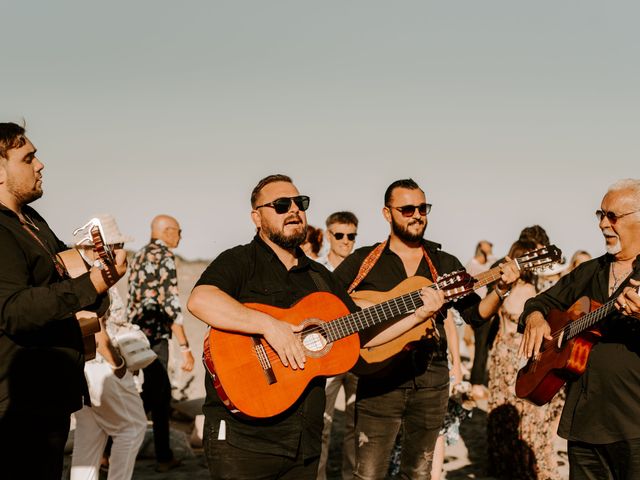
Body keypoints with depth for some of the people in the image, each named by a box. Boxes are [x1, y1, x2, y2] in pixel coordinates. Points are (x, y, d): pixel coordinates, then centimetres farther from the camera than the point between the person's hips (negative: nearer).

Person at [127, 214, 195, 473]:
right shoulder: (165, 256, -10)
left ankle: (164, 456, 17)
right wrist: (185, 347, -18)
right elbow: (171, 304, -17)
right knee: (155, 396, -1)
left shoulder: (140, 255, 16)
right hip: (155, 335, -8)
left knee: (161, 394, 15)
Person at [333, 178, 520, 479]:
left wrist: (500, 290, -11)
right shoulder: (363, 261, 2)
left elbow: (474, 313, 5)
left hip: (431, 379, 3)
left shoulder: (445, 264, 9)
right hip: (379, 379, -3)